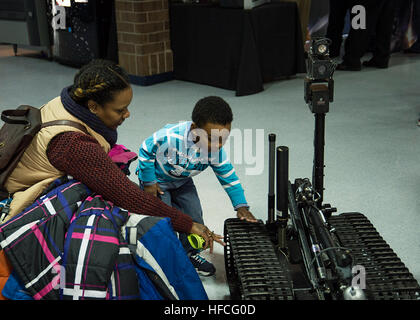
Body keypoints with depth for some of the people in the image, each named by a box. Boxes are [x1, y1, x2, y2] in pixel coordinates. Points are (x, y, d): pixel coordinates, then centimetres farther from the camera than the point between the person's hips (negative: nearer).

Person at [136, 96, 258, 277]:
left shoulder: (217, 151, -24)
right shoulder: (171, 137, -40)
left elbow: (229, 177, -11)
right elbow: (145, 151, -24)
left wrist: (241, 206, -19)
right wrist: (149, 183, -18)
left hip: (182, 182, 5)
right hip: (157, 180, -4)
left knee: (194, 217, 5)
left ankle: (190, 254, 30)